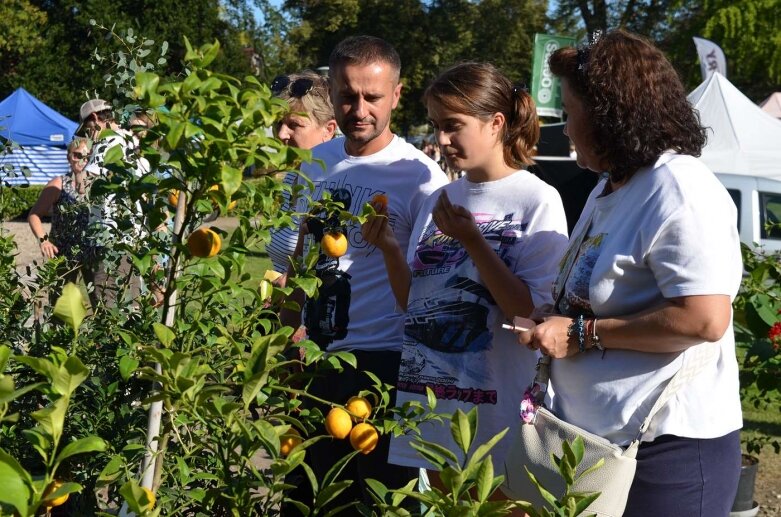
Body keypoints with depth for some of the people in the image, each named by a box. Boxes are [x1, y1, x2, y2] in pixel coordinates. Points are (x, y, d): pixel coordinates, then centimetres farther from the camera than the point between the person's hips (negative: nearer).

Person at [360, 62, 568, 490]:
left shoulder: (538, 201, -9)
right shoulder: (440, 200, 9)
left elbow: (534, 312, -16)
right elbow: (412, 301, 11)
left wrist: (472, 241, -20)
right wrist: (389, 249, -6)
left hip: (498, 403, -6)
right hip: (430, 394, 6)